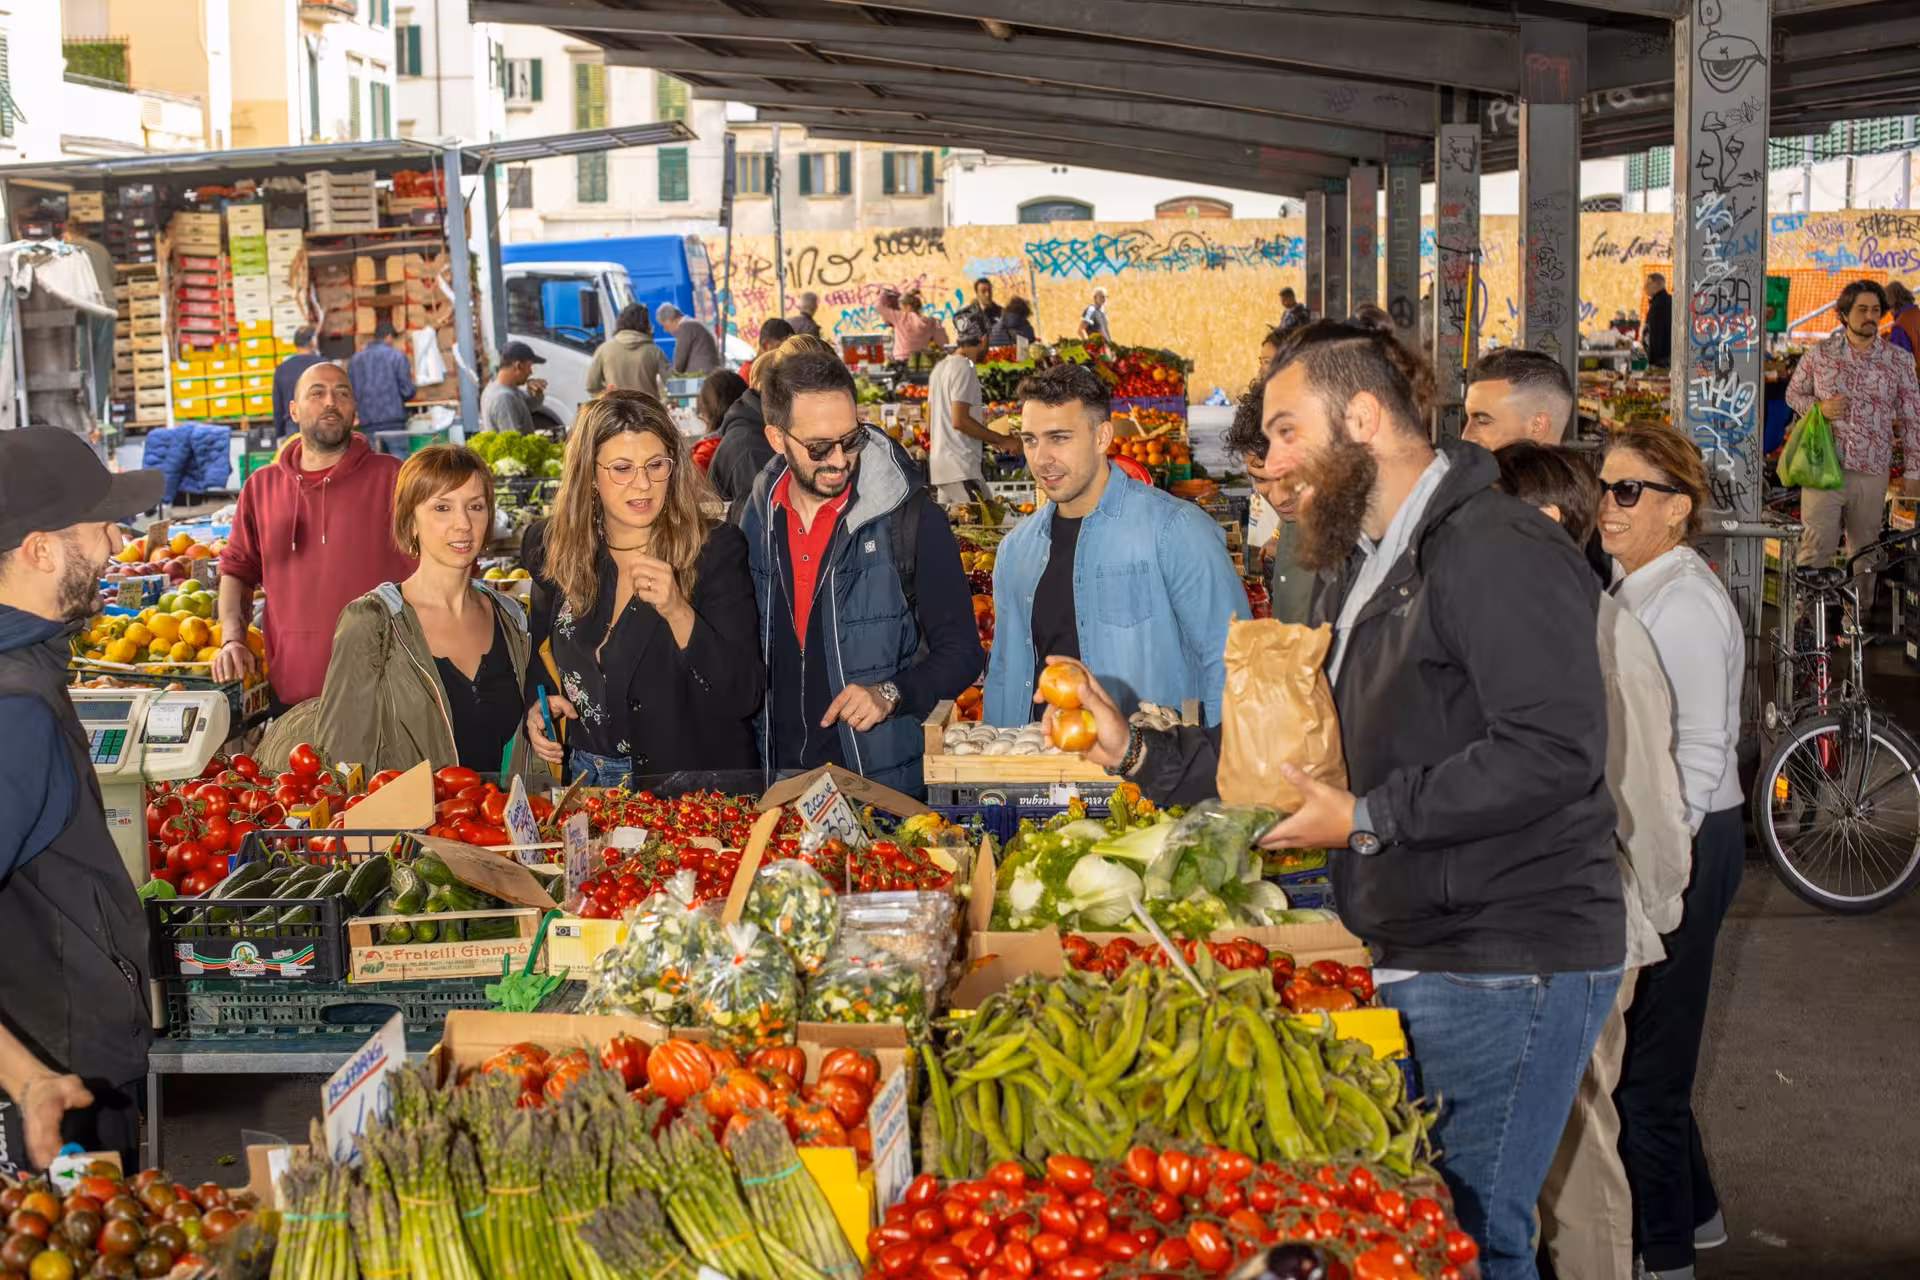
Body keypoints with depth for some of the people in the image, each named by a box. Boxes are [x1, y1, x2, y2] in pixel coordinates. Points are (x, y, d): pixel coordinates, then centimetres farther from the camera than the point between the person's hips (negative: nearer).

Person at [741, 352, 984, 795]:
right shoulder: (760, 518, 2)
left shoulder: (911, 518, -10)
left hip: (886, 780, -3)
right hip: (780, 774, 3)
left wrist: (891, 694, -21)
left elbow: (961, 652, -6)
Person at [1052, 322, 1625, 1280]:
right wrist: (1137, 754, 10)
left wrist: (1365, 821, -19)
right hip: (1410, 953, 10)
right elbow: (1297, 753, 21)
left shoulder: (1495, 551, -15)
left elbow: (1555, 750, -25)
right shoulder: (1360, 574, 18)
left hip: (1505, 964, -9)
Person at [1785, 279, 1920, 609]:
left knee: (1865, 550, 12)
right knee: (1815, 549, -5)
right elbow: (1793, 393, 13)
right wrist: (1819, 407, -9)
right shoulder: (1819, 353, 3)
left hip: (1872, 472, 1)